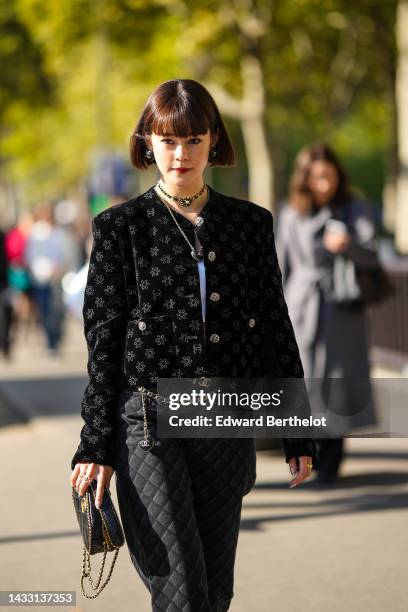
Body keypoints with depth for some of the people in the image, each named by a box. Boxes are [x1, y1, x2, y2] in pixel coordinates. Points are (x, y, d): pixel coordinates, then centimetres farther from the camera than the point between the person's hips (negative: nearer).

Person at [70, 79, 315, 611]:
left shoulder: (251, 224, 9)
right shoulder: (120, 227, 1)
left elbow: (276, 330, 11)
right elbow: (104, 342, 1)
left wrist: (298, 436, 10)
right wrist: (96, 446, -3)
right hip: (149, 424, -3)